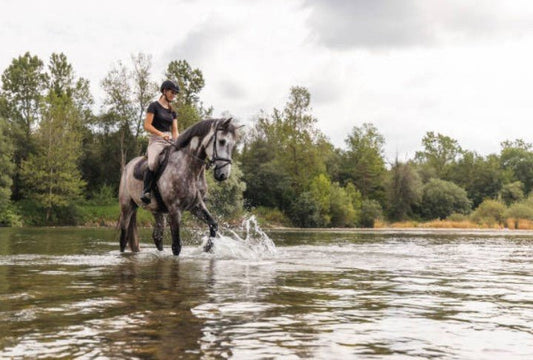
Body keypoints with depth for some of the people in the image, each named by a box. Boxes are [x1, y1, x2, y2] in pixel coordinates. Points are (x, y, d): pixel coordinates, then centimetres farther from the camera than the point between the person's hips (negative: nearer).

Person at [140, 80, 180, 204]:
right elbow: (147, 125, -6)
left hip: (169, 141, 6)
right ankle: (146, 191, -28)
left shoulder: (172, 111, 20)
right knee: (153, 163, -35)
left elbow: (175, 130, 17)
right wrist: (161, 134, -19)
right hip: (156, 140, -6)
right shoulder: (154, 106, 2)